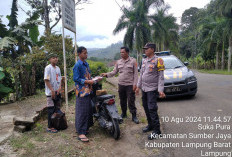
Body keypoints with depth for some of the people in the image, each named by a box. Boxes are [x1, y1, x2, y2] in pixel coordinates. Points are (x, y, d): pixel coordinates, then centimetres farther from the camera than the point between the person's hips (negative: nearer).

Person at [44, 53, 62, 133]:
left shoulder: (58, 68, 12)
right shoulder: (48, 68, -10)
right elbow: (46, 80, -14)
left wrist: (59, 87, -2)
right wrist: (52, 90, -17)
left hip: (57, 92, 7)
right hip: (50, 92, -7)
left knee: (57, 109, 14)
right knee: (51, 110, -2)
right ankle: (49, 127, 8)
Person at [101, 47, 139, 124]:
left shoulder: (133, 61, -3)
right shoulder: (118, 62, 8)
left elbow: (135, 73, -4)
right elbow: (114, 72, 8)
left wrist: (135, 84, -11)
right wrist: (107, 74, -8)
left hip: (130, 85, -4)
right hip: (121, 84, 4)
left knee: (131, 101, -2)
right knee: (122, 101, 14)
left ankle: (134, 116, 9)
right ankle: (123, 113, 31)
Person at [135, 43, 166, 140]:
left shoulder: (157, 60, -10)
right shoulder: (144, 60, 12)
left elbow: (161, 76, -13)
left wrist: (160, 90, -19)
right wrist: (138, 86, 17)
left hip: (152, 89, -7)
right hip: (144, 88, 8)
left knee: (152, 109, -10)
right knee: (146, 108, 13)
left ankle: (157, 131, 0)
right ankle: (150, 125, 29)